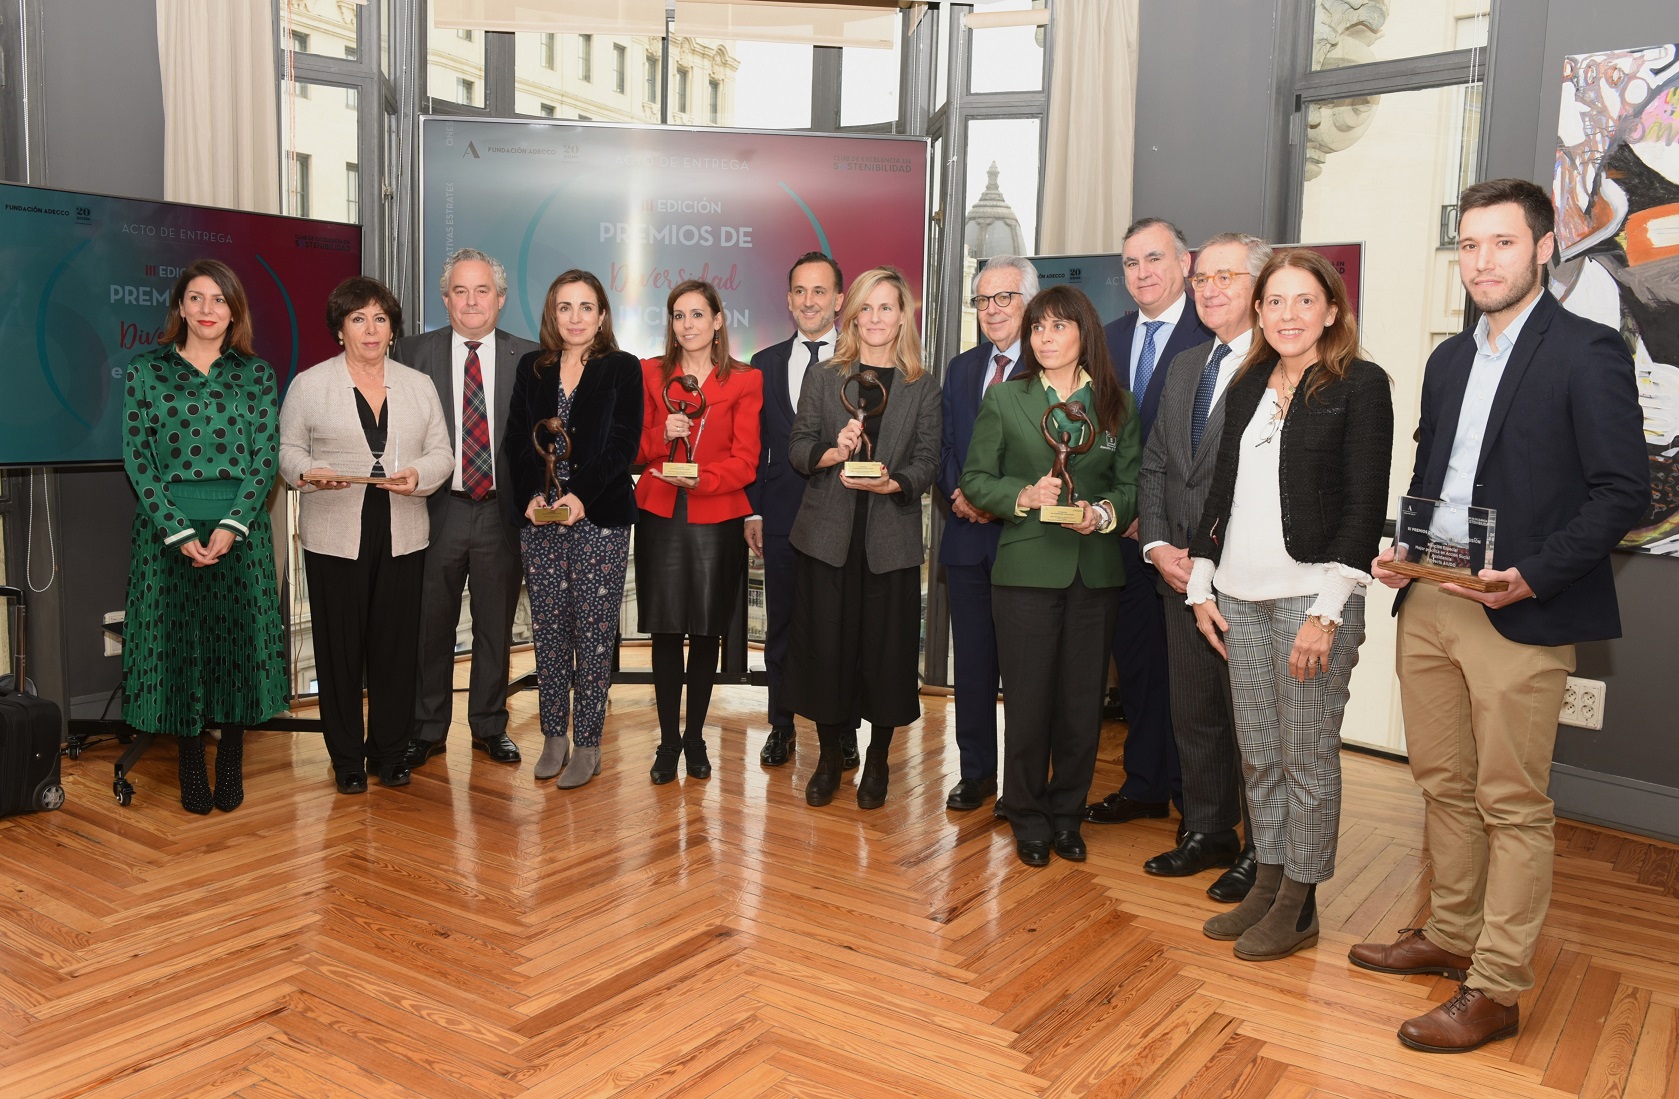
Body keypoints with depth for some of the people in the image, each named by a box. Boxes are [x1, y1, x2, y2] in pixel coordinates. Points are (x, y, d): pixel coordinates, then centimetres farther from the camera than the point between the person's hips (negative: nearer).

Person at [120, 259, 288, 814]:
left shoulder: (255, 374, 6)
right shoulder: (146, 371, 4)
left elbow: (265, 459, 0)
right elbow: (138, 461, -1)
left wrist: (230, 527, -12)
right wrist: (180, 532, -11)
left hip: (240, 530, 0)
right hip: (168, 530, 0)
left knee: (237, 642, 4)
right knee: (178, 643, 4)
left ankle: (231, 764, 19)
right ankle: (191, 768, 18)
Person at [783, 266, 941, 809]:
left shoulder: (922, 386, 6)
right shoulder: (823, 377, 8)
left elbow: (927, 459, 0)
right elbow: (798, 447, 3)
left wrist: (892, 483, -19)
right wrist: (832, 453, -17)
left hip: (891, 537, 0)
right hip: (828, 533, 1)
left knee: (886, 646, 4)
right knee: (825, 643, 4)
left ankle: (878, 760, 22)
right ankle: (829, 757, 21)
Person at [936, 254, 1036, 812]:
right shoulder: (961, 368, 14)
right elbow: (944, 447, 14)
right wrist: (958, 493, -4)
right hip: (967, 536, 5)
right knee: (972, 660, 12)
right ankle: (976, 771, 24)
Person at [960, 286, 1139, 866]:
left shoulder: (1117, 404, 8)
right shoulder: (1004, 398, 4)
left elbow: (1131, 485, 8)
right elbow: (975, 479, 3)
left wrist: (1105, 512, -12)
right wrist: (1024, 495, -14)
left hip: (1097, 572, 2)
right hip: (1027, 569, -2)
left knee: (1083, 700, 7)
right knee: (1028, 699, 2)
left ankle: (1067, 814, 25)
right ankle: (1028, 818, 19)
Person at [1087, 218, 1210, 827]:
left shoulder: (1212, 337, -9)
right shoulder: (1109, 339, 12)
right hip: (1123, 528, 6)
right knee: (1134, 657, 14)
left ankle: (1195, 796, 19)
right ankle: (1144, 785, 27)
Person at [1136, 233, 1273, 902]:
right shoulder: (1184, 367, 15)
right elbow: (1153, 465, 15)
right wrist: (1157, 546, 1)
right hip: (1180, 571, 7)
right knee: (1193, 714, 16)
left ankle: (1262, 853, 21)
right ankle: (1207, 833, 32)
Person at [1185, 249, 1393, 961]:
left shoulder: (1360, 384, -4)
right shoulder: (1247, 387, 15)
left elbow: (1366, 504, -9)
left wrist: (1325, 612, -14)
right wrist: (1200, 584, 11)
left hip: (1313, 598, -5)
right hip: (1240, 598, 6)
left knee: (1307, 756, 2)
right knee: (1258, 755, 11)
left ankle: (1297, 907, 15)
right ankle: (1266, 885, 24)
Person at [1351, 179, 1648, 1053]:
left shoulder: (1588, 352, -6)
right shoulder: (1448, 359, 15)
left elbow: (1622, 492, -11)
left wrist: (1531, 576, -20)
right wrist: (1400, 550, 4)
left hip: (1520, 614, -7)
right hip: (1428, 604, 7)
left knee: (1512, 805, 2)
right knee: (1444, 784, 16)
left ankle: (1495, 988, 12)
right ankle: (1450, 936, 32)